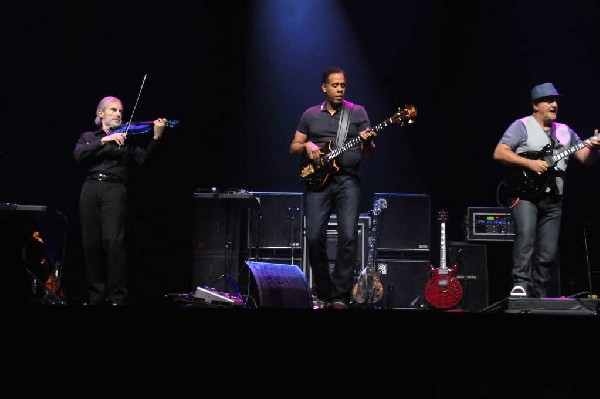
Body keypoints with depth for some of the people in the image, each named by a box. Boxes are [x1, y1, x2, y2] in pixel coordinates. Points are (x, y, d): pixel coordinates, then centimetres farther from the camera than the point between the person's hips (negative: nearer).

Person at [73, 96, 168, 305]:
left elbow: (143, 158, 2)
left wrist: (156, 137, -12)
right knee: (91, 243, 0)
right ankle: (95, 295, 9)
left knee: (113, 240, -15)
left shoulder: (127, 138, 17)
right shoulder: (88, 137, 20)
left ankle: (117, 296, -13)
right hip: (90, 189, 2)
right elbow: (79, 155, 0)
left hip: (114, 189, -2)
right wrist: (104, 140, -11)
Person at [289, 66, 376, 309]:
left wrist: (368, 142, -19)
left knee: (349, 236, -14)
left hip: (348, 180, -1)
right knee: (314, 237, -8)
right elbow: (293, 147, 17)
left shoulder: (358, 112, 10)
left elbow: (368, 150, 4)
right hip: (317, 180, 1)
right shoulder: (310, 115, 14)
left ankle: (340, 297, -8)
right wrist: (307, 146, -5)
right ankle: (323, 294, 9)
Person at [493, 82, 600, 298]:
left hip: (553, 199, 6)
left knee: (548, 252, 4)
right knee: (526, 236, -26)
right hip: (525, 193, -5)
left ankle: (538, 295, 12)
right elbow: (499, 153, -10)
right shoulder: (521, 126, 0)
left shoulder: (565, 131, 16)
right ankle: (520, 284, -26)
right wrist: (530, 163, -17)